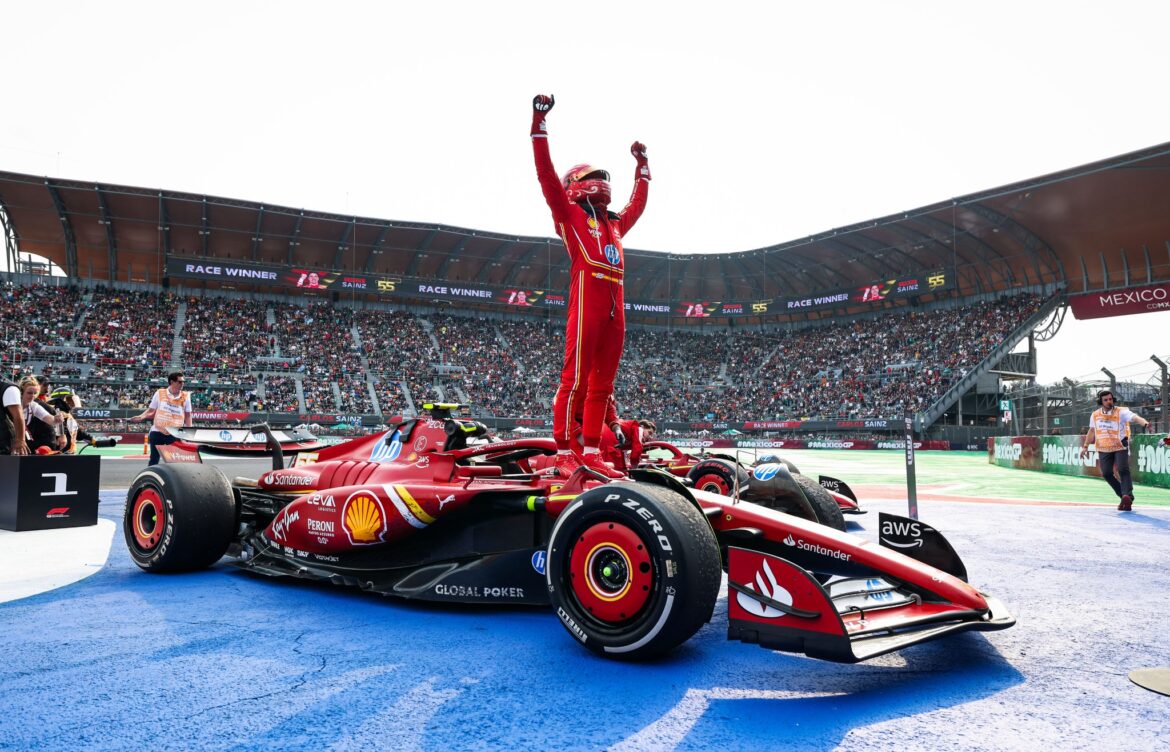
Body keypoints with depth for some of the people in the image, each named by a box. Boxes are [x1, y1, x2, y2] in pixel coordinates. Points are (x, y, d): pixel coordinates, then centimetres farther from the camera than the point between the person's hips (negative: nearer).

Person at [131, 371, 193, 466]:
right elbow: (151, 410, 11)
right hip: (157, 432, 0)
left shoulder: (185, 396, 3)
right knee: (154, 460, 8)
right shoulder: (159, 393, 3)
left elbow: (187, 416, 7)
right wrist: (141, 416, -7)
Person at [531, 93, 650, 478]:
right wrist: (539, 125, 2)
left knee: (602, 384, 6)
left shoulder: (615, 225, 28)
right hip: (587, 300, -7)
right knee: (575, 379, -9)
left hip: (616, 308, 7)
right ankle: (564, 453, -6)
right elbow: (547, 175, 3)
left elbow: (637, 203, 44)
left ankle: (591, 452, 10)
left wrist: (642, 166, 51)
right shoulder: (570, 215, 11)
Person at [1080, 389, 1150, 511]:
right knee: (1106, 473, -2)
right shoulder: (1095, 415, 3)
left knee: (1123, 470, -20)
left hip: (1120, 447, -4)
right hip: (1104, 449, 4)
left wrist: (1144, 422, -55)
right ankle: (1124, 495, 15)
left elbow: (1134, 417, -33)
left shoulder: (1121, 412, -12)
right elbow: (1092, 431, 17)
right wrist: (1085, 446, 18)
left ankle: (1128, 497, -27)